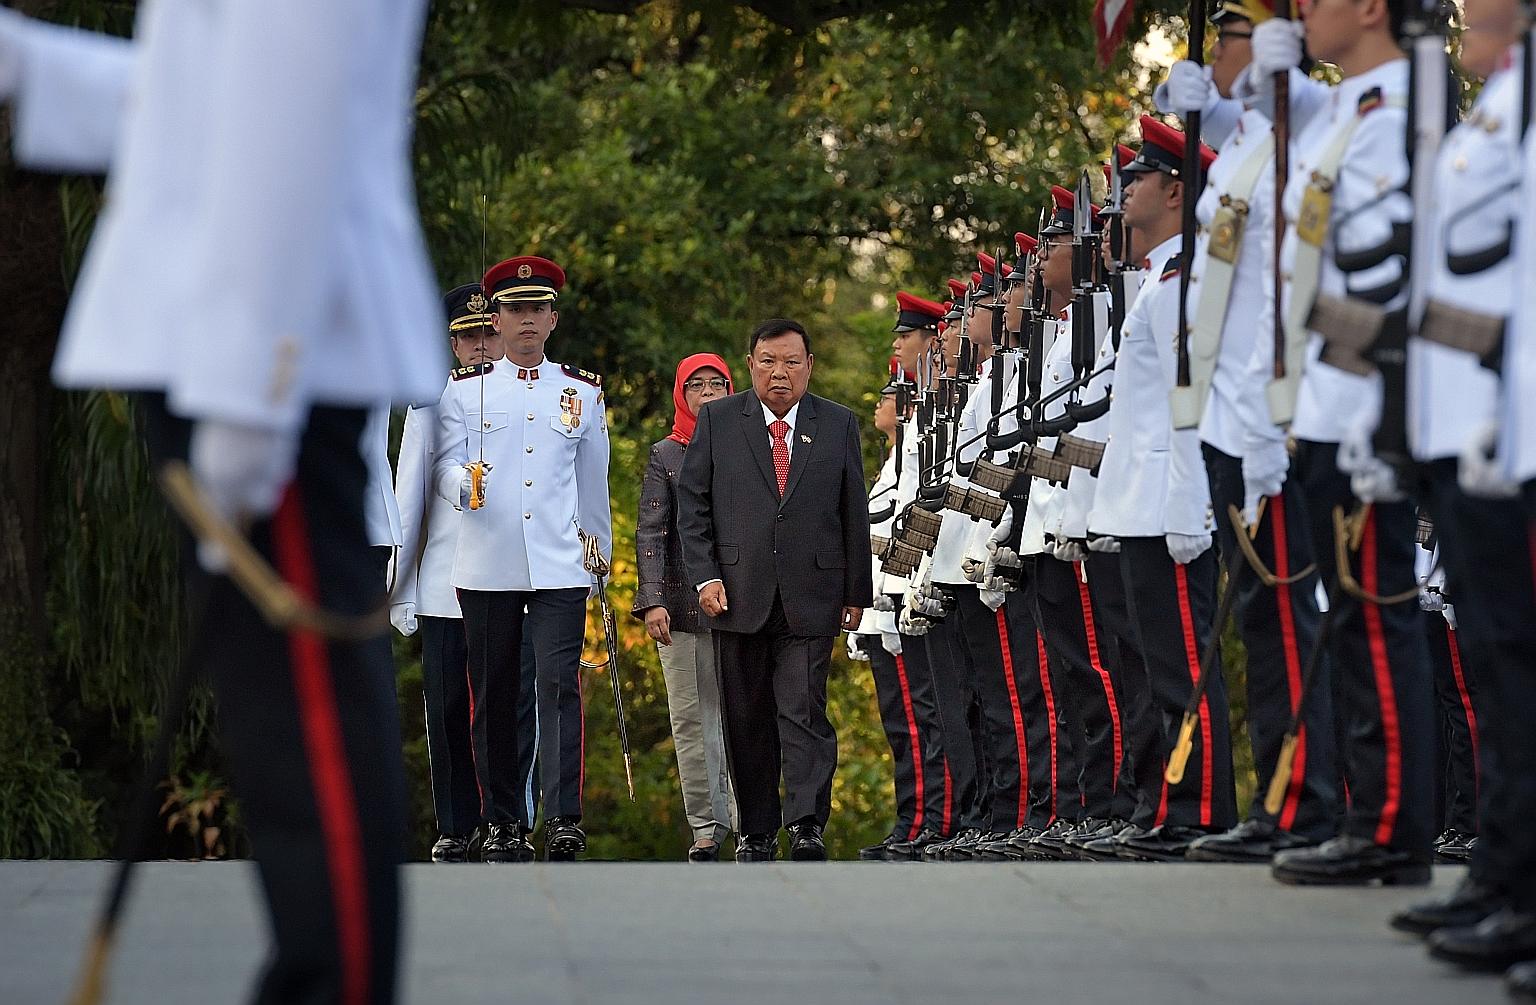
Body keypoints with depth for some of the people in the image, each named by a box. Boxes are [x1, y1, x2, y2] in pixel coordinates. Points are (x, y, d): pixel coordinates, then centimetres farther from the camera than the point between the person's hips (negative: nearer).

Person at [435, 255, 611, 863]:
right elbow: (445, 462, -1)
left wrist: (599, 554, 24)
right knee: (493, 695, 4)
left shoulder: (582, 391, 11)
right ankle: (501, 824, 12)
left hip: (560, 566, 0)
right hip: (486, 568, 0)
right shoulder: (465, 389, 8)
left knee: (560, 684, -14)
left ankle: (564, 819, -19)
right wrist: (464, 484, -24)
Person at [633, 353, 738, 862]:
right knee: (691, 719, 0)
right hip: (683, 607, 0)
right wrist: (652, 601, -9)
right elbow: (650, 533, 2)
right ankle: (705, 827, 4)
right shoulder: (665, 456, 8)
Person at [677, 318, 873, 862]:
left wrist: (857, 593, 7)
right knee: (747, 718, 6)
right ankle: (757, 832, 14)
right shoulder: (717, 420, 6)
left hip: (810, 599, -1)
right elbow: (692, 504, 5)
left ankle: (807, 826, -12)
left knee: (804, 711, -11)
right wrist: (704, 575, -5)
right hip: (738, 594, 1)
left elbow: (854, 514, 9)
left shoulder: (838, 425, 8)